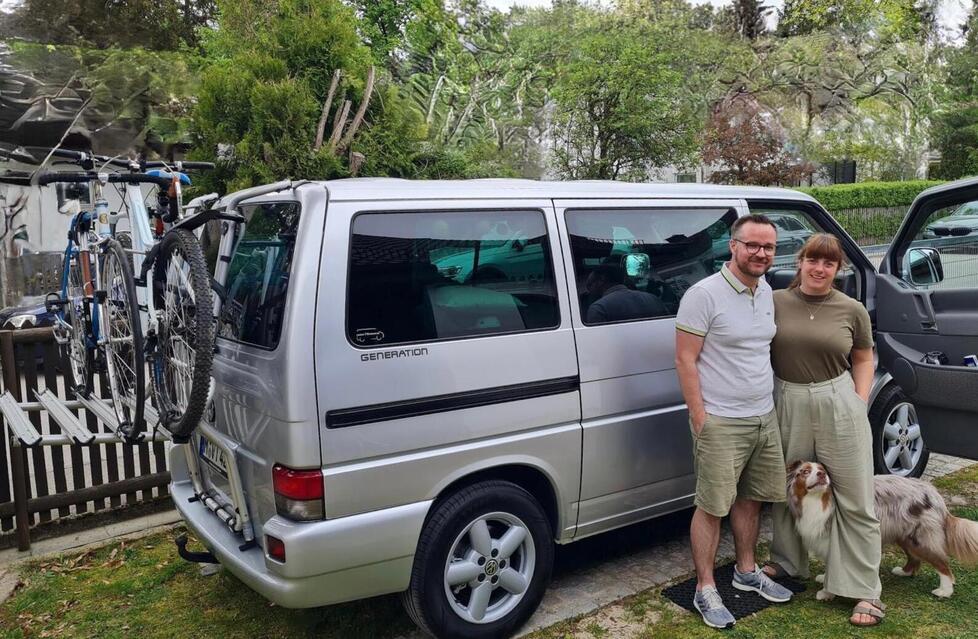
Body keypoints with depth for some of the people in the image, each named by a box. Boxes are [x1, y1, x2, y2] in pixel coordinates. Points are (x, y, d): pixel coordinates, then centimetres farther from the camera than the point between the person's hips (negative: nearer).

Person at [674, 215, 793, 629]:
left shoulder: (766, 292, 9)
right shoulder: (705, 294, -15)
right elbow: (685, 360, -15)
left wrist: (768, 405, 17)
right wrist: (700, 419, -17)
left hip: (764, 418, 8)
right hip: (722, 423, -7)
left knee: (750, 499, 18)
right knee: (712, 507, 1)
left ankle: (747, 572, 36)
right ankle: (705, 591, 15)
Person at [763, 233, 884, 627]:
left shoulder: (852, 310, 1)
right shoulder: (775, 302, -1)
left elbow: (863, 359, 10)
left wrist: (860, 402, -1)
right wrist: (766, 398, -2)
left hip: (839, 406, -1)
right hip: (788, 405, 1)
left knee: (854, 499, 4)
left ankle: (865, 590, 16)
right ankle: (785, 562, 37)